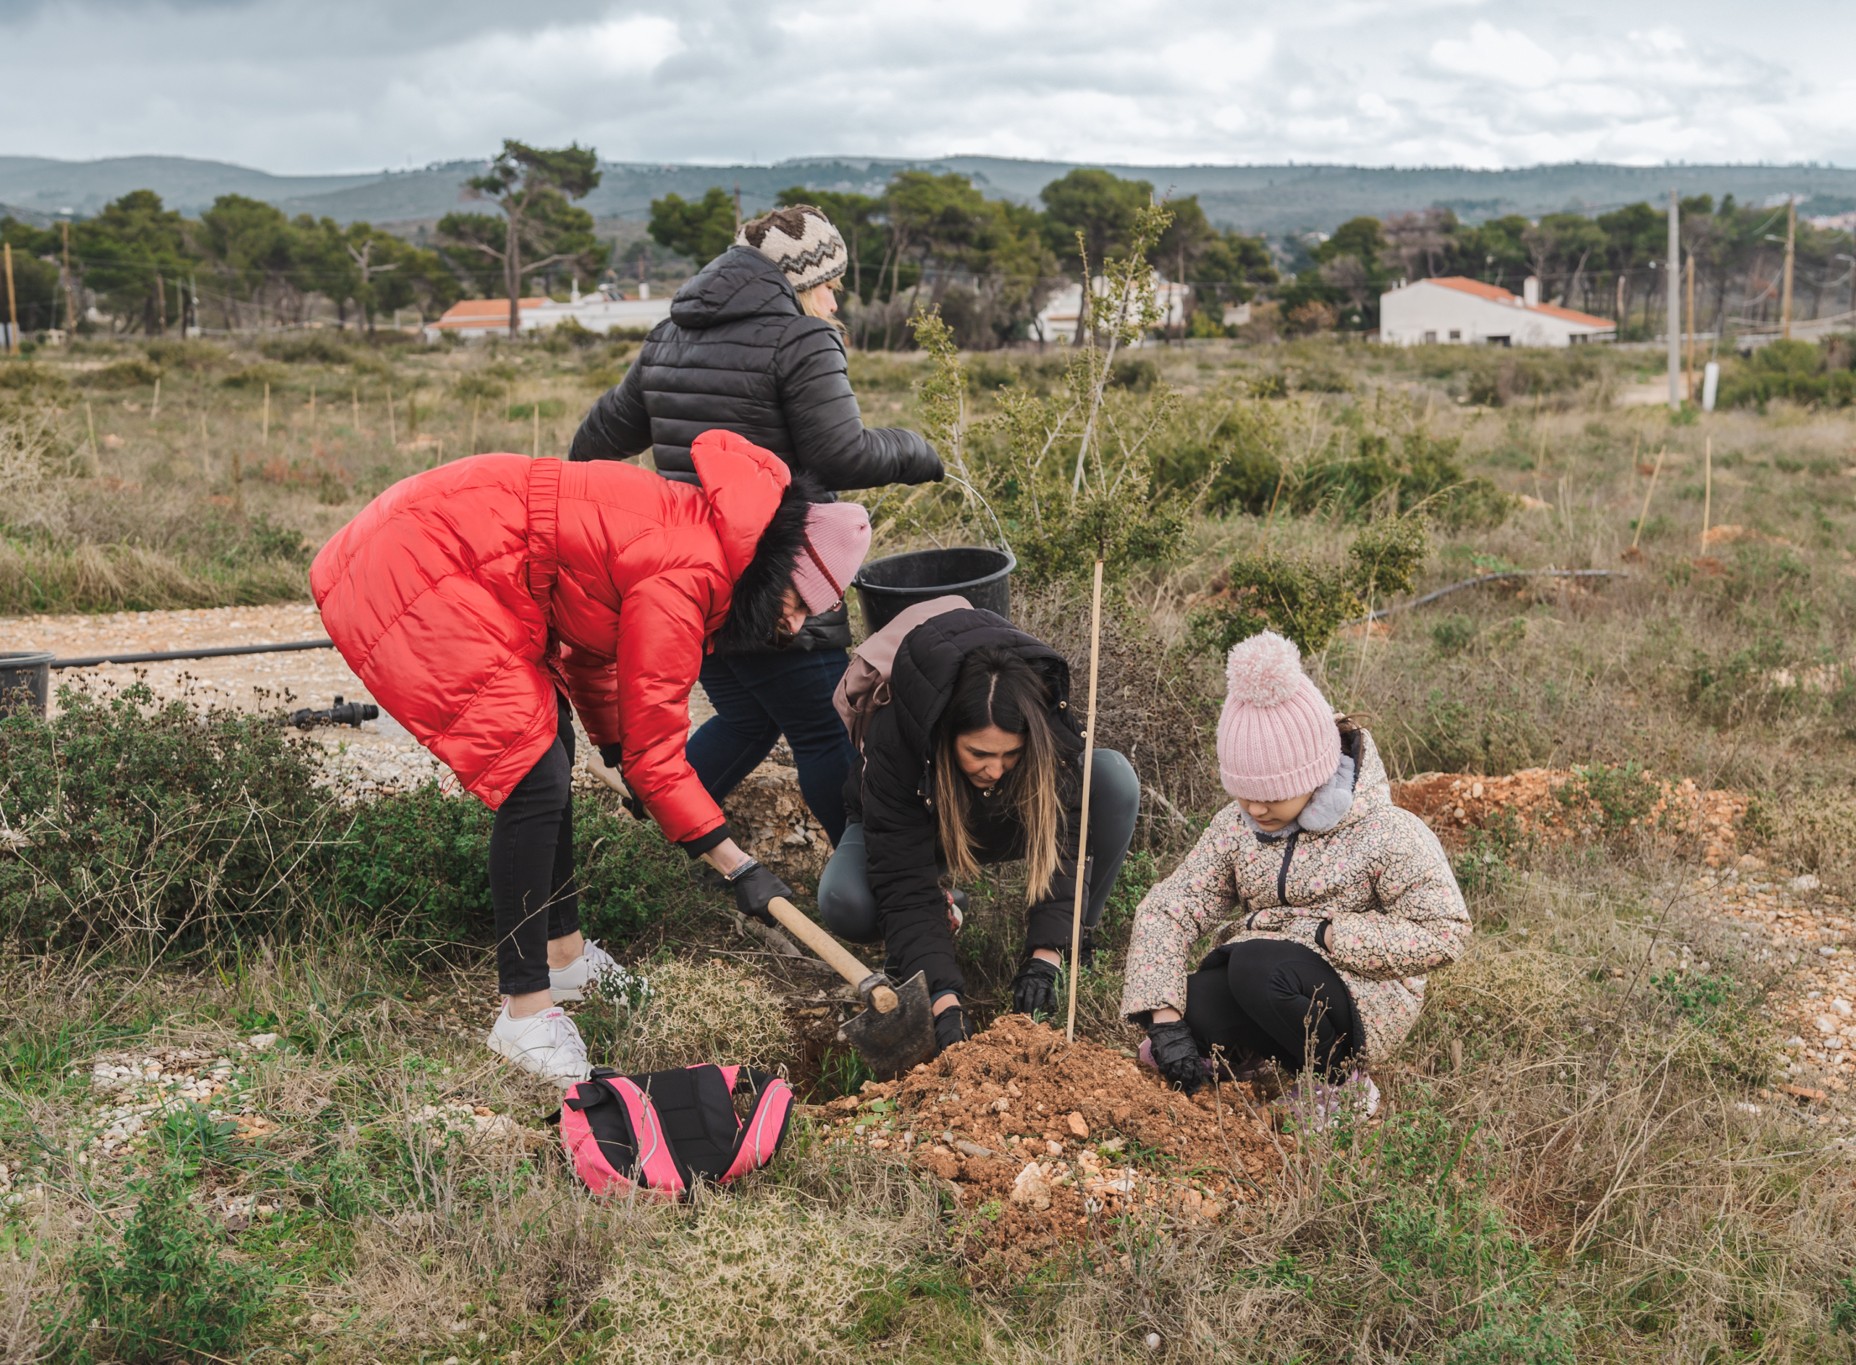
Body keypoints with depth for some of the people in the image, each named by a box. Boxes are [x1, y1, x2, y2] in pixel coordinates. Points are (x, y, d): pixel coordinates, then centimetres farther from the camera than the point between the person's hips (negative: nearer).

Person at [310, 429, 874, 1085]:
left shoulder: (694, 530, 8)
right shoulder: (685, 578, -21)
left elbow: (591, 645, 23)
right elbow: (654, 745, -15)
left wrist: (623, 757, 28)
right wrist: (740, 868, -9)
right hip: (417, 578, -11)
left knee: (546, 743, 17)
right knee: (535, 779, -12)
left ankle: (564, 955, 31)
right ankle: (523, 1013, -2)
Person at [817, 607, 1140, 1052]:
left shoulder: (1048, 725, -33)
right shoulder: (894, 737, -39)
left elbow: (1062, 841, -28)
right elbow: (904, 886, -39)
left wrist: (1045, 957, -40)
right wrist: (944, 1001, -47)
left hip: (1009, 825, 2)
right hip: (919, 831, -1)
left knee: (1114, 779, -28)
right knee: (844, 903, -35)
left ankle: (1074, 935, -8)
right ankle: (942, 907, 0)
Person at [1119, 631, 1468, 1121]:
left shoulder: (1387, 833, -14)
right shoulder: (1236, 826, 0)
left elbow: (1443, 933, -14)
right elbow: (1167, 909, -4)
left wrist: (1330, 935, -21)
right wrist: (1166, 1020, -17)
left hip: (1360, 1003, -5)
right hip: (1258, 984, 5)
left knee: (1258, 965, -34)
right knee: (1194, 1003, -25)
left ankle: (1338, 1078, -8)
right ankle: (1247, 1052, 10)